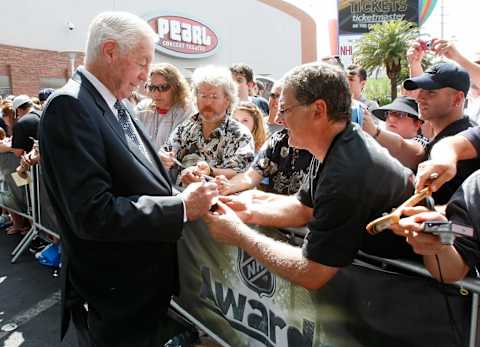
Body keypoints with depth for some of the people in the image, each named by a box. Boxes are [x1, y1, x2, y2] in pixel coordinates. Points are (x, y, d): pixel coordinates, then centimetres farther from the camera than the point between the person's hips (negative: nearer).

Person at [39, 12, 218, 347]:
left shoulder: (118, 104, 6)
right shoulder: (70, 107, -21)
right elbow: (93, 213, -29)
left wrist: (181, 191, -4)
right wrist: (182, 207, -24)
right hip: (116, 293, -8)